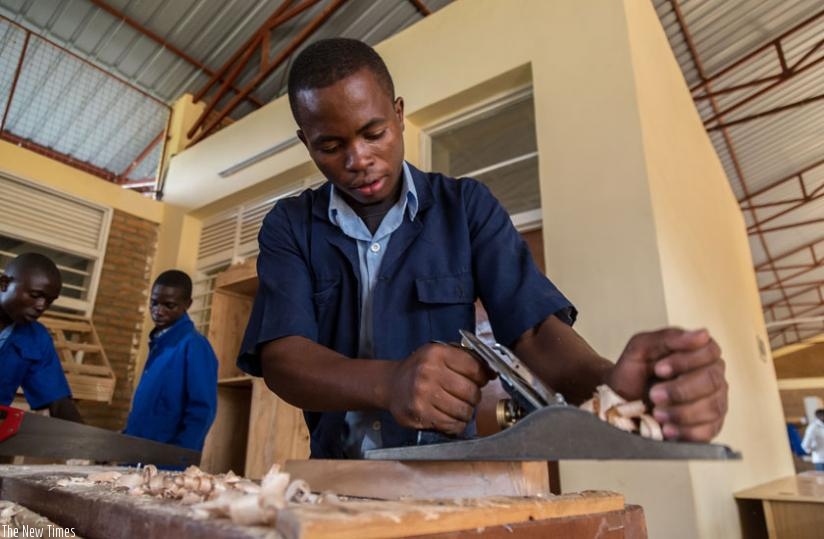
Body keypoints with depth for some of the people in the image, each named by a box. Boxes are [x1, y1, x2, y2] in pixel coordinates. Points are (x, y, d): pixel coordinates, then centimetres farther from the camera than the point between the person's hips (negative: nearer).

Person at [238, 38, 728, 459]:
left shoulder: (467, 206, -3)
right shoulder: (289, 227, -1)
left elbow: (532, 326, -11)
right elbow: (279, 356, -13)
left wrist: (607, 380, -32)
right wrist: (387, 383, -32)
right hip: (337, 467, 0)